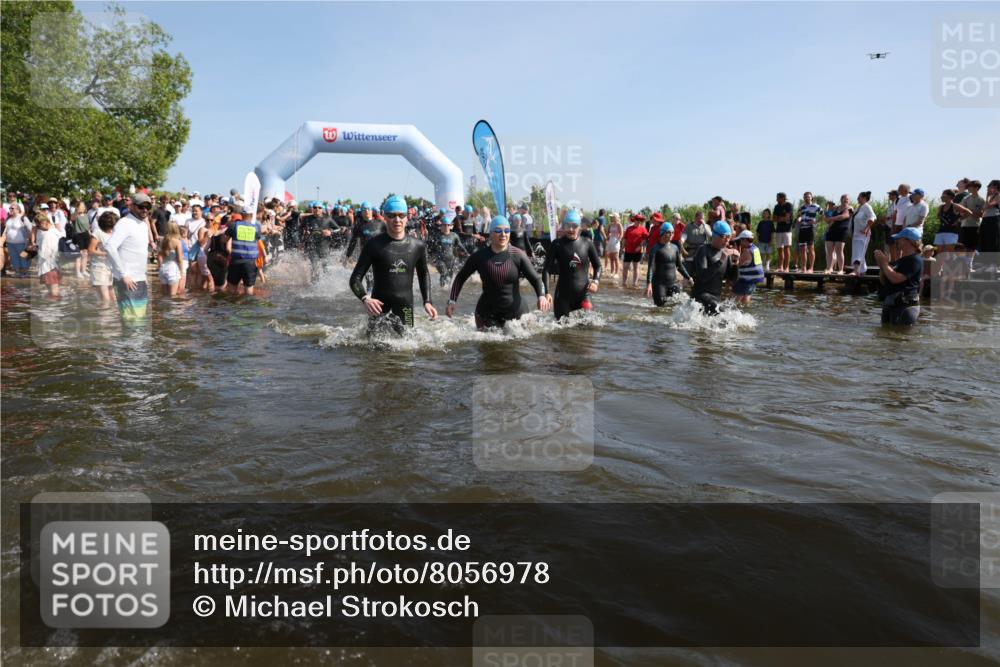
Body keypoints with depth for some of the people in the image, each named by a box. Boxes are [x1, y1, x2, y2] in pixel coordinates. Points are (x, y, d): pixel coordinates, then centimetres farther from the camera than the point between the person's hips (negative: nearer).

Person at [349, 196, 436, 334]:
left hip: (405, 307, 3)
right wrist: (365, 298, -22)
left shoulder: (417, 246, 4)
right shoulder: (374, 244, -5)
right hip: (379, 307, -3)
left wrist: (427, 301, 8)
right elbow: (356, 278, -4)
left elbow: (424, 274, 20)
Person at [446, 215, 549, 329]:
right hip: (486, 314, 0)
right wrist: (452, 301, -2)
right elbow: (460, 278, 7)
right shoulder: (480, 256, -3)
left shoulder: (518, 256, -4)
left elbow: (535, 278, -3)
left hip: (514, 313, 0)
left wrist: (541, 295, -23)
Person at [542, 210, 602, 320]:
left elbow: (597, 266, 12)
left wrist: (596, 281, -8)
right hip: (563, 295, -1)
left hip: (583, 294, 1)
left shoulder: (587, 243, 2)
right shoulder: (557, 244, -3)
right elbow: (546, 269, -5)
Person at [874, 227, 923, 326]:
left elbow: (895, 279, -22)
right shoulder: (900, 261, 18)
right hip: (889, 305, 10)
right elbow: (883, 281, 19)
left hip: (905, 306, -10)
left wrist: (884, 263, -8)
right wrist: (881, 265, 3)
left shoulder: (915, 260, -11)